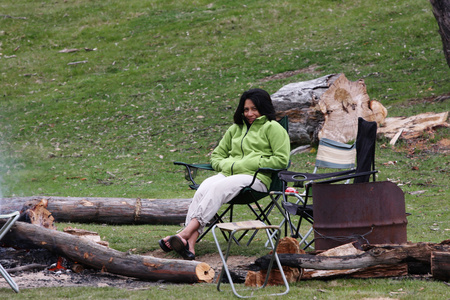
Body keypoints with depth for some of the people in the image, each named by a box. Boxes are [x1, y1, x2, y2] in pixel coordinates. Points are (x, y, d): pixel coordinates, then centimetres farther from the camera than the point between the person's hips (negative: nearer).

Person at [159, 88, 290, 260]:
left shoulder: (272, 128, 10)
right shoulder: (235, 129, 30)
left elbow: (281, 160, -2)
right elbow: (216, 155, 32)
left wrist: (245, 165, -7)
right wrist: (227, 165, 6)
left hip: (256, 177, -5)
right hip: (229, 174, 5)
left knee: (218, 188, -35)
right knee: (204, 188, -29)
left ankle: (185, 233, -49)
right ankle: (190, 243, -45)